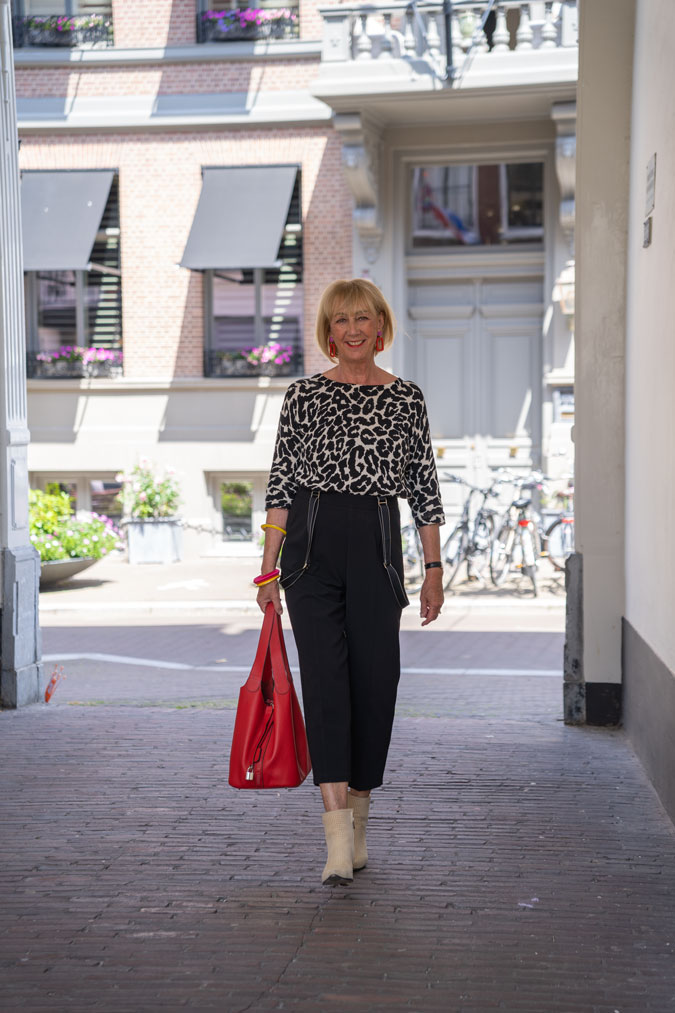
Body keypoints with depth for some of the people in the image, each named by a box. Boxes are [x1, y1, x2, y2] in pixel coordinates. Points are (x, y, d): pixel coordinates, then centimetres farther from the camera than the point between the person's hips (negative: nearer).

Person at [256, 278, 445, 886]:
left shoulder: (406, 398, 9)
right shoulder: (304, 395, 6)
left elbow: (425, 489, 9)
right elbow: (281, 486, 6)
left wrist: (434, 569, 5)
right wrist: (269, 569, 1)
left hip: (378, 545, 2)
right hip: (311, 543, -1)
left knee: (376, 677, 3)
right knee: (324, 674, -10)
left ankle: (357, 819, 21)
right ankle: (338, 834, -15)